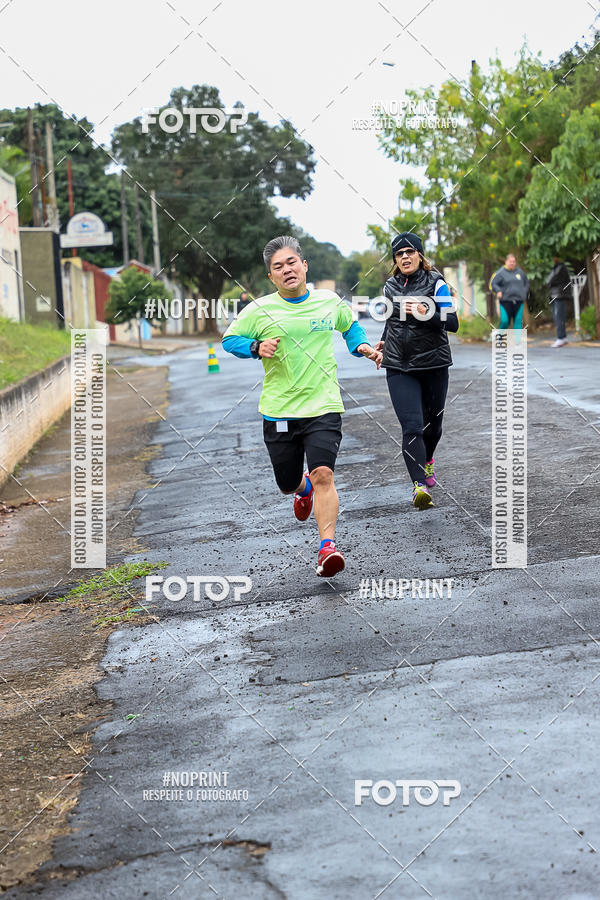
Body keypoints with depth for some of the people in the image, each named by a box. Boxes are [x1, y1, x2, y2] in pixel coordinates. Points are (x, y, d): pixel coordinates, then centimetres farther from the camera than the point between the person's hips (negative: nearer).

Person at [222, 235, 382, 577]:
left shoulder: (330, 302, 5)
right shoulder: (260, 310, -2)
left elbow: (351, 326, 25)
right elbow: (230, 339, 7)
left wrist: (362, 346, 6)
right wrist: (256, 348, -12)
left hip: (324, 407, -1)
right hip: (279, 411, 1)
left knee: (323, 474, -19)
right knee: (287, 484, 12)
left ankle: (328, 546, -17)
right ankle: (304, 489, 50)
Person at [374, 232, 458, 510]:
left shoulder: (435, 283, -4)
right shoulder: (390, 287, 8)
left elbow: (453, 323, -10)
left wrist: (426, 314, -25)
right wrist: (383, 341, 13)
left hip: (434, 364, -1)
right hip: (399, 367, 1)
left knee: (433, 422, 14)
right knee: (412, 427, -14)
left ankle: (428, 459, 47)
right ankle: (419, 485, -23)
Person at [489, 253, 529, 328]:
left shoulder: (520, 272, 12)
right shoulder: (501, 272, 1)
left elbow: (526, 283, 26)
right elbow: (492, 283, 1)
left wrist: (524, 292, 11)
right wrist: (498, 291, -15)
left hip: (518, 301, 3)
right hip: (505, 300, -3)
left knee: (518, 321, -1)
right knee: (505, 321, -9)